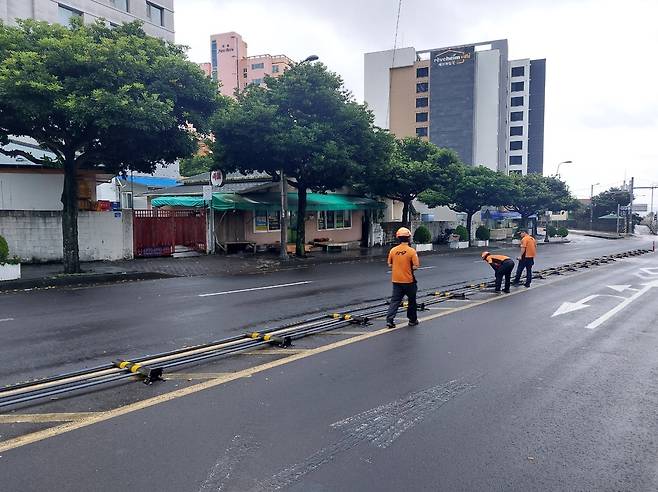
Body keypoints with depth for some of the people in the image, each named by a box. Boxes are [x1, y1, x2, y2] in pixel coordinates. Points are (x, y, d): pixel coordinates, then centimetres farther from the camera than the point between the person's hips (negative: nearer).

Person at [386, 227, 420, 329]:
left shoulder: (393, 250, -3)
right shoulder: (411, 251, -14)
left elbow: (390, 264, 5)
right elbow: (416, 266, -15)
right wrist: (410, 268, 4)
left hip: (396, 280, 3)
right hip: (409, 280, -3)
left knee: (395, 300, 7)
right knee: (412, 300, 14)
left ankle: (389, 319, -5)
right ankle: (413, 320, 25)